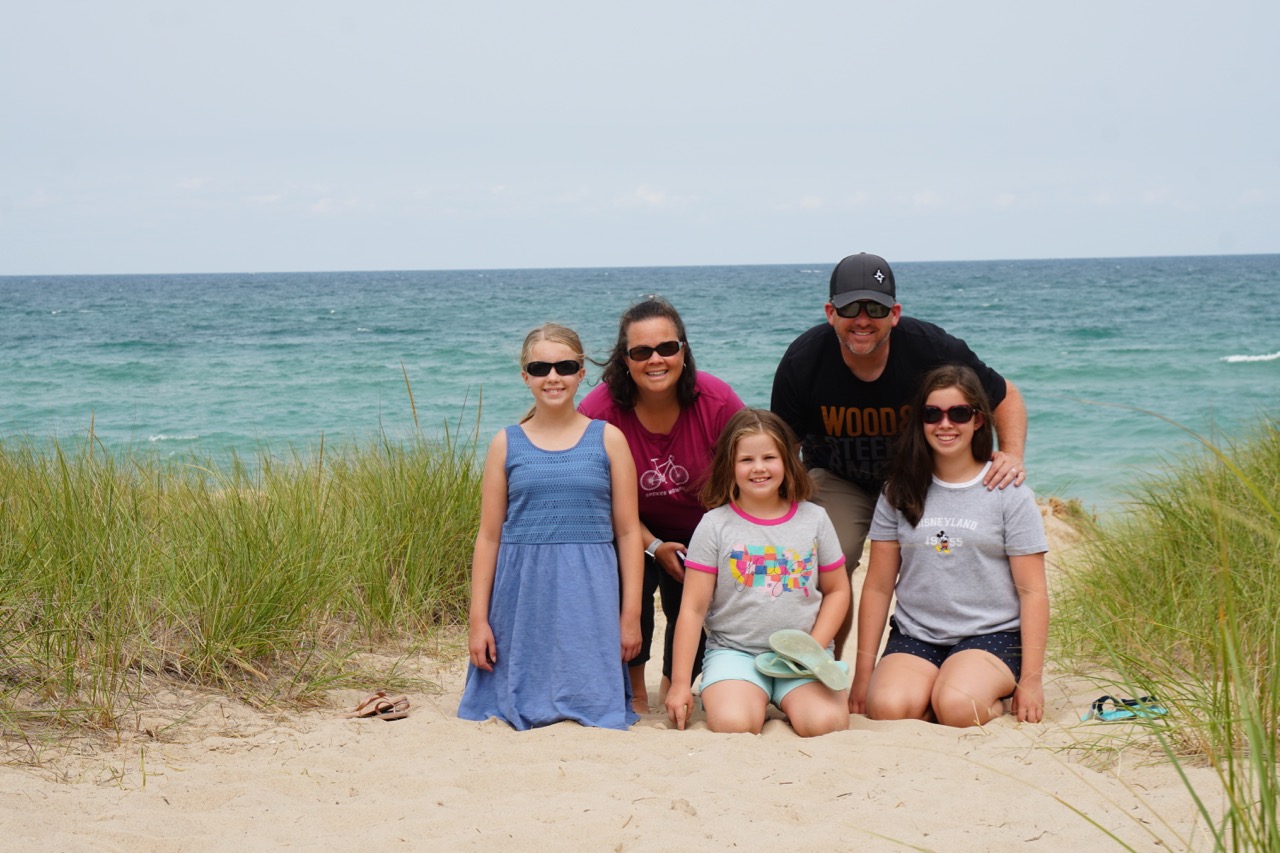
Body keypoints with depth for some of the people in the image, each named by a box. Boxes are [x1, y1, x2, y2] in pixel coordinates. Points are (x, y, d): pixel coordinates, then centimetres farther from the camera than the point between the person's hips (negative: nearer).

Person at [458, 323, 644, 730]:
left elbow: (628, 531, 4)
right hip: (523, 596, 1)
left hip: (589, 595, -1)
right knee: (521, 709, 4)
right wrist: (478, 619, 3)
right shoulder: (507, 444, 5)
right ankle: (525, 711, 35)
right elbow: (489, 536, 7)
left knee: (595, 708, -2)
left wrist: (631, 614, 0)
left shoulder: (608, 440, 3)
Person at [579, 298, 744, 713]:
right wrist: (655, 547, -20)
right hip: (636, 534, -1)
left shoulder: (717, 402, -22)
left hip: (702, 531, 1)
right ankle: (634, 690, -2)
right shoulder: (598, 411, -24)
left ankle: (674, 683, 25)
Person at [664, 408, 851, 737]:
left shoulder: (814, 519, 7)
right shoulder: (715, 525, 1)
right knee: (733, 723, -30)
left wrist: (815, 648, -4)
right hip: (734, 651, -1)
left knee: (824, 723, -26)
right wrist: (680, 683, -4)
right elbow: (693, 609, 0)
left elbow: (837, 590, 13)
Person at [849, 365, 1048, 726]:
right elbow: (878, 587, 9)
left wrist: (1030, 679, -8)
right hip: (914, 638, 2)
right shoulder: (900, 493, 9)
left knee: (957, 708, -32)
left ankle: (993, 697, 1)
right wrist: (863, 673, 6)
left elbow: (1032, 591, -1)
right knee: (887, 706, -28)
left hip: (990, 636, -2)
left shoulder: (1009, 494, 1)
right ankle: (932, 688, 4)